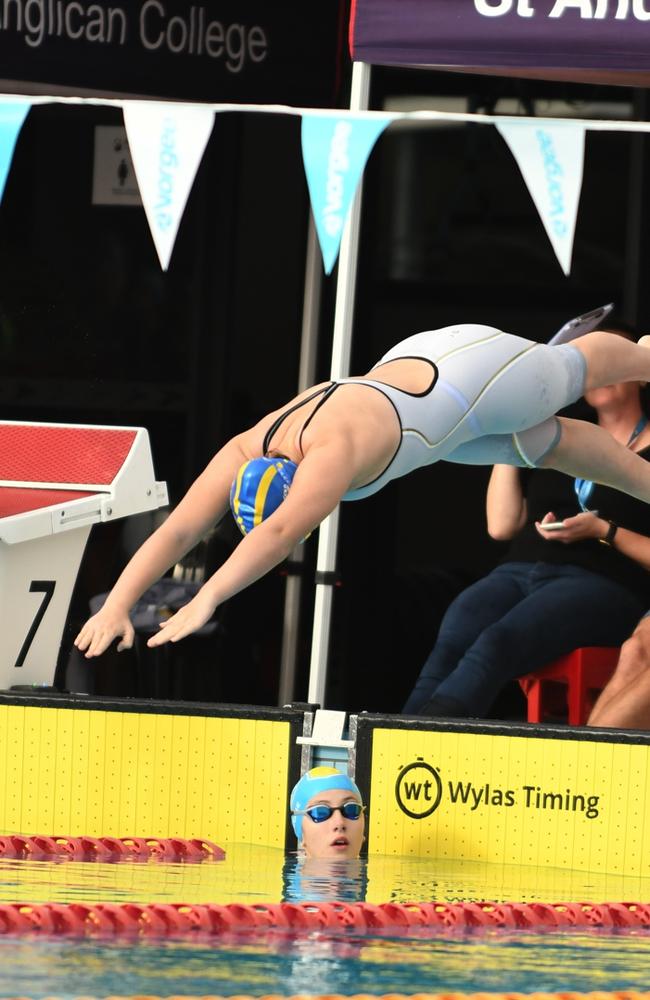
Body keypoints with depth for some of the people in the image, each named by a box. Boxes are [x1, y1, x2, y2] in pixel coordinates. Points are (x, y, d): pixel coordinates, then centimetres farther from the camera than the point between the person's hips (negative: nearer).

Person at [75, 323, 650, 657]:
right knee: (553, 445, 28)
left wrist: (206, 601, -67)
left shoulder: (330, 452, -46)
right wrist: (117, 606, -44)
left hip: (471, 377, -5)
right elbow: (176, 533, -30)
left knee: (576, 369, 28)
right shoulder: (246, 456, -26)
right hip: (414, 368, 5)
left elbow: (283, 532, -60)